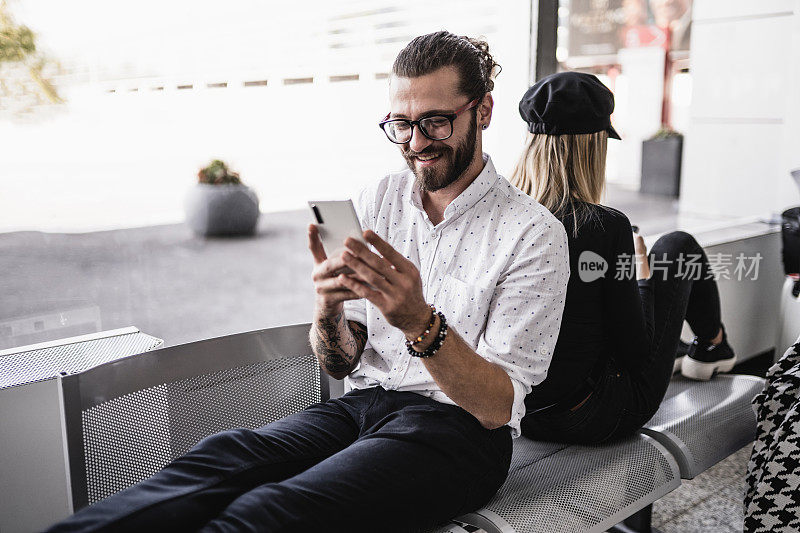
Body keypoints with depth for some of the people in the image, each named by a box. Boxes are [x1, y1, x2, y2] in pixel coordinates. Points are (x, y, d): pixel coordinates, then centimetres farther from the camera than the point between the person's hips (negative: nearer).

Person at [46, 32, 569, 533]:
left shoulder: (533, 232, -7)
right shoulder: (376, 201, 7)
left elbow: (497, 409, -13)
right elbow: (342, 363, 8)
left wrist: (419, 322, -30)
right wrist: (329, 312, -16)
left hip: (458, 429, -4)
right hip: (360, 404, 5)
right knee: (218, 457, -27)